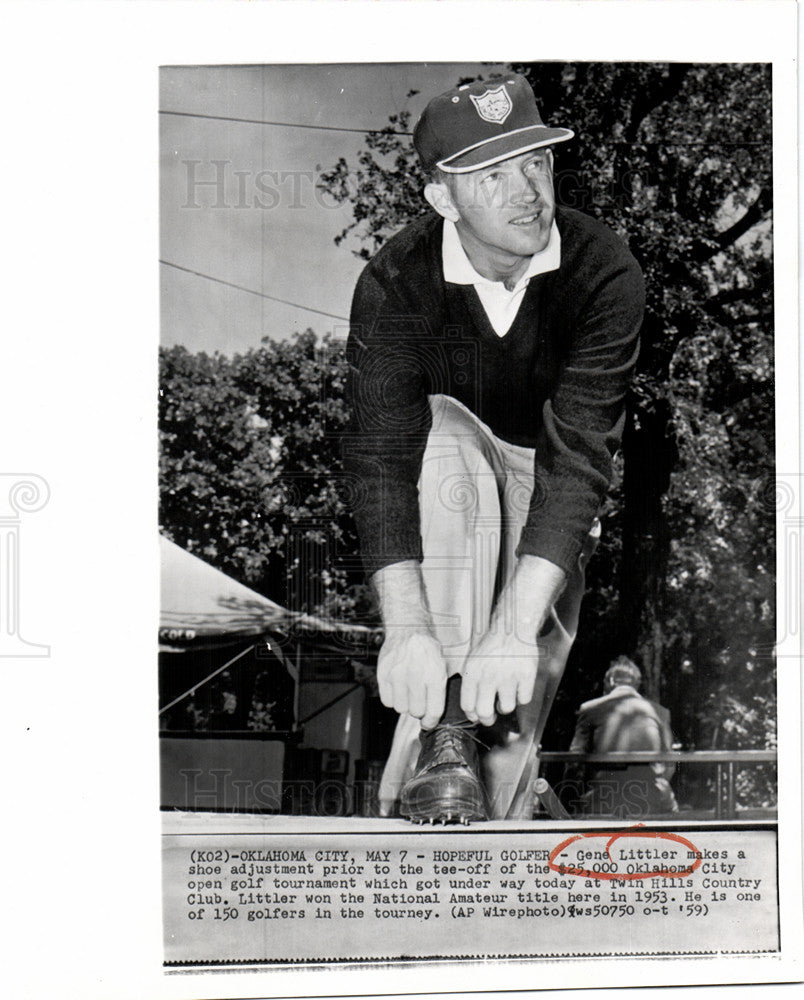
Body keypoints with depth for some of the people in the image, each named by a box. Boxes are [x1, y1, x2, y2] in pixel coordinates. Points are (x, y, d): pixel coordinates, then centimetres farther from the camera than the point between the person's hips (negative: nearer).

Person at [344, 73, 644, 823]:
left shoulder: (604, 274, -24)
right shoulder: (393, 283, -22)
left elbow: (578, 452, -33)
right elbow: (380, 454, -30)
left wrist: (516, 627, -43)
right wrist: (406, 627, -43)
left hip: (550, 507, 1)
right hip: (443, 482, -1)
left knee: (516, 709, -11)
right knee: (444, 438, -36)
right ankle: (440, 739, -38)